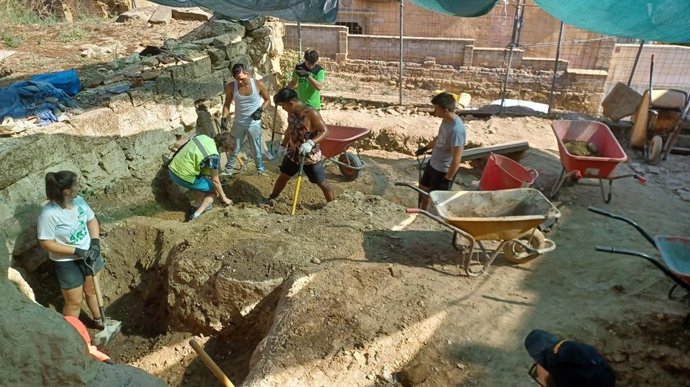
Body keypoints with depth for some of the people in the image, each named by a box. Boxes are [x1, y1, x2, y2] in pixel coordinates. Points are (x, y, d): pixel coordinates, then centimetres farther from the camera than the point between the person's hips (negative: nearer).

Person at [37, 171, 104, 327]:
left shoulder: (79, 200, -10)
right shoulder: (49, 214, -28)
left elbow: (92, 220, 5)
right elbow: (46, 243, -22)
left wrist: (95, 242, -9)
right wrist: (76, 251, -23)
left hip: (88, 255, 6)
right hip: (67, 263, -6)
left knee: (91, 290, 26)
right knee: (74, 302, 11)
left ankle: (98, 319, 49)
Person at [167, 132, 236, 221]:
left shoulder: (203, 136, 3)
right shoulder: (214, 156, -17)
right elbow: (215, 181, -8)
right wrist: (224, 198, 5)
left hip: (172, 170, 8)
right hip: (184, 177, -8)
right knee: (214, 191, 7)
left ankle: (197, 205, 32)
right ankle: (197, 214, -6)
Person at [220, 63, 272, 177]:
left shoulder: (258, 84, -15)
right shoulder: (231, 87, -12)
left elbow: (268, 100, -1)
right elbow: (227, 104, 2)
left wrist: (260, 109, -19)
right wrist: (224, 117, -13)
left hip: (254, 124, -1)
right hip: (238, 124, 1)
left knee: (257, 150, 15)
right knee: (233, 149, 15)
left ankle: (260, 169, 38)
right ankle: (228, 170, 33)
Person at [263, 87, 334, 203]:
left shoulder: (311, 113, -24)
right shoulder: (291, 113, -1)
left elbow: (325, 131, -25)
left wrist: (310, 143, -38)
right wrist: (283, 146, 18)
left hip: (310, 156, -7)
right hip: (293, 153, 7)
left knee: (321, 183, 3)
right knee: (282, 177, 20)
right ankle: (271, 198, 40)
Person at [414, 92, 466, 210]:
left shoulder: (456, 129, -33)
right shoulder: (446, 120, -4)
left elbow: (456, 159, -29)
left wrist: (447, 180, -23)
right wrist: (426, 148, 30)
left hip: (444, 170, -9)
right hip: (433, 164, 9)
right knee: (424, 188, 25)